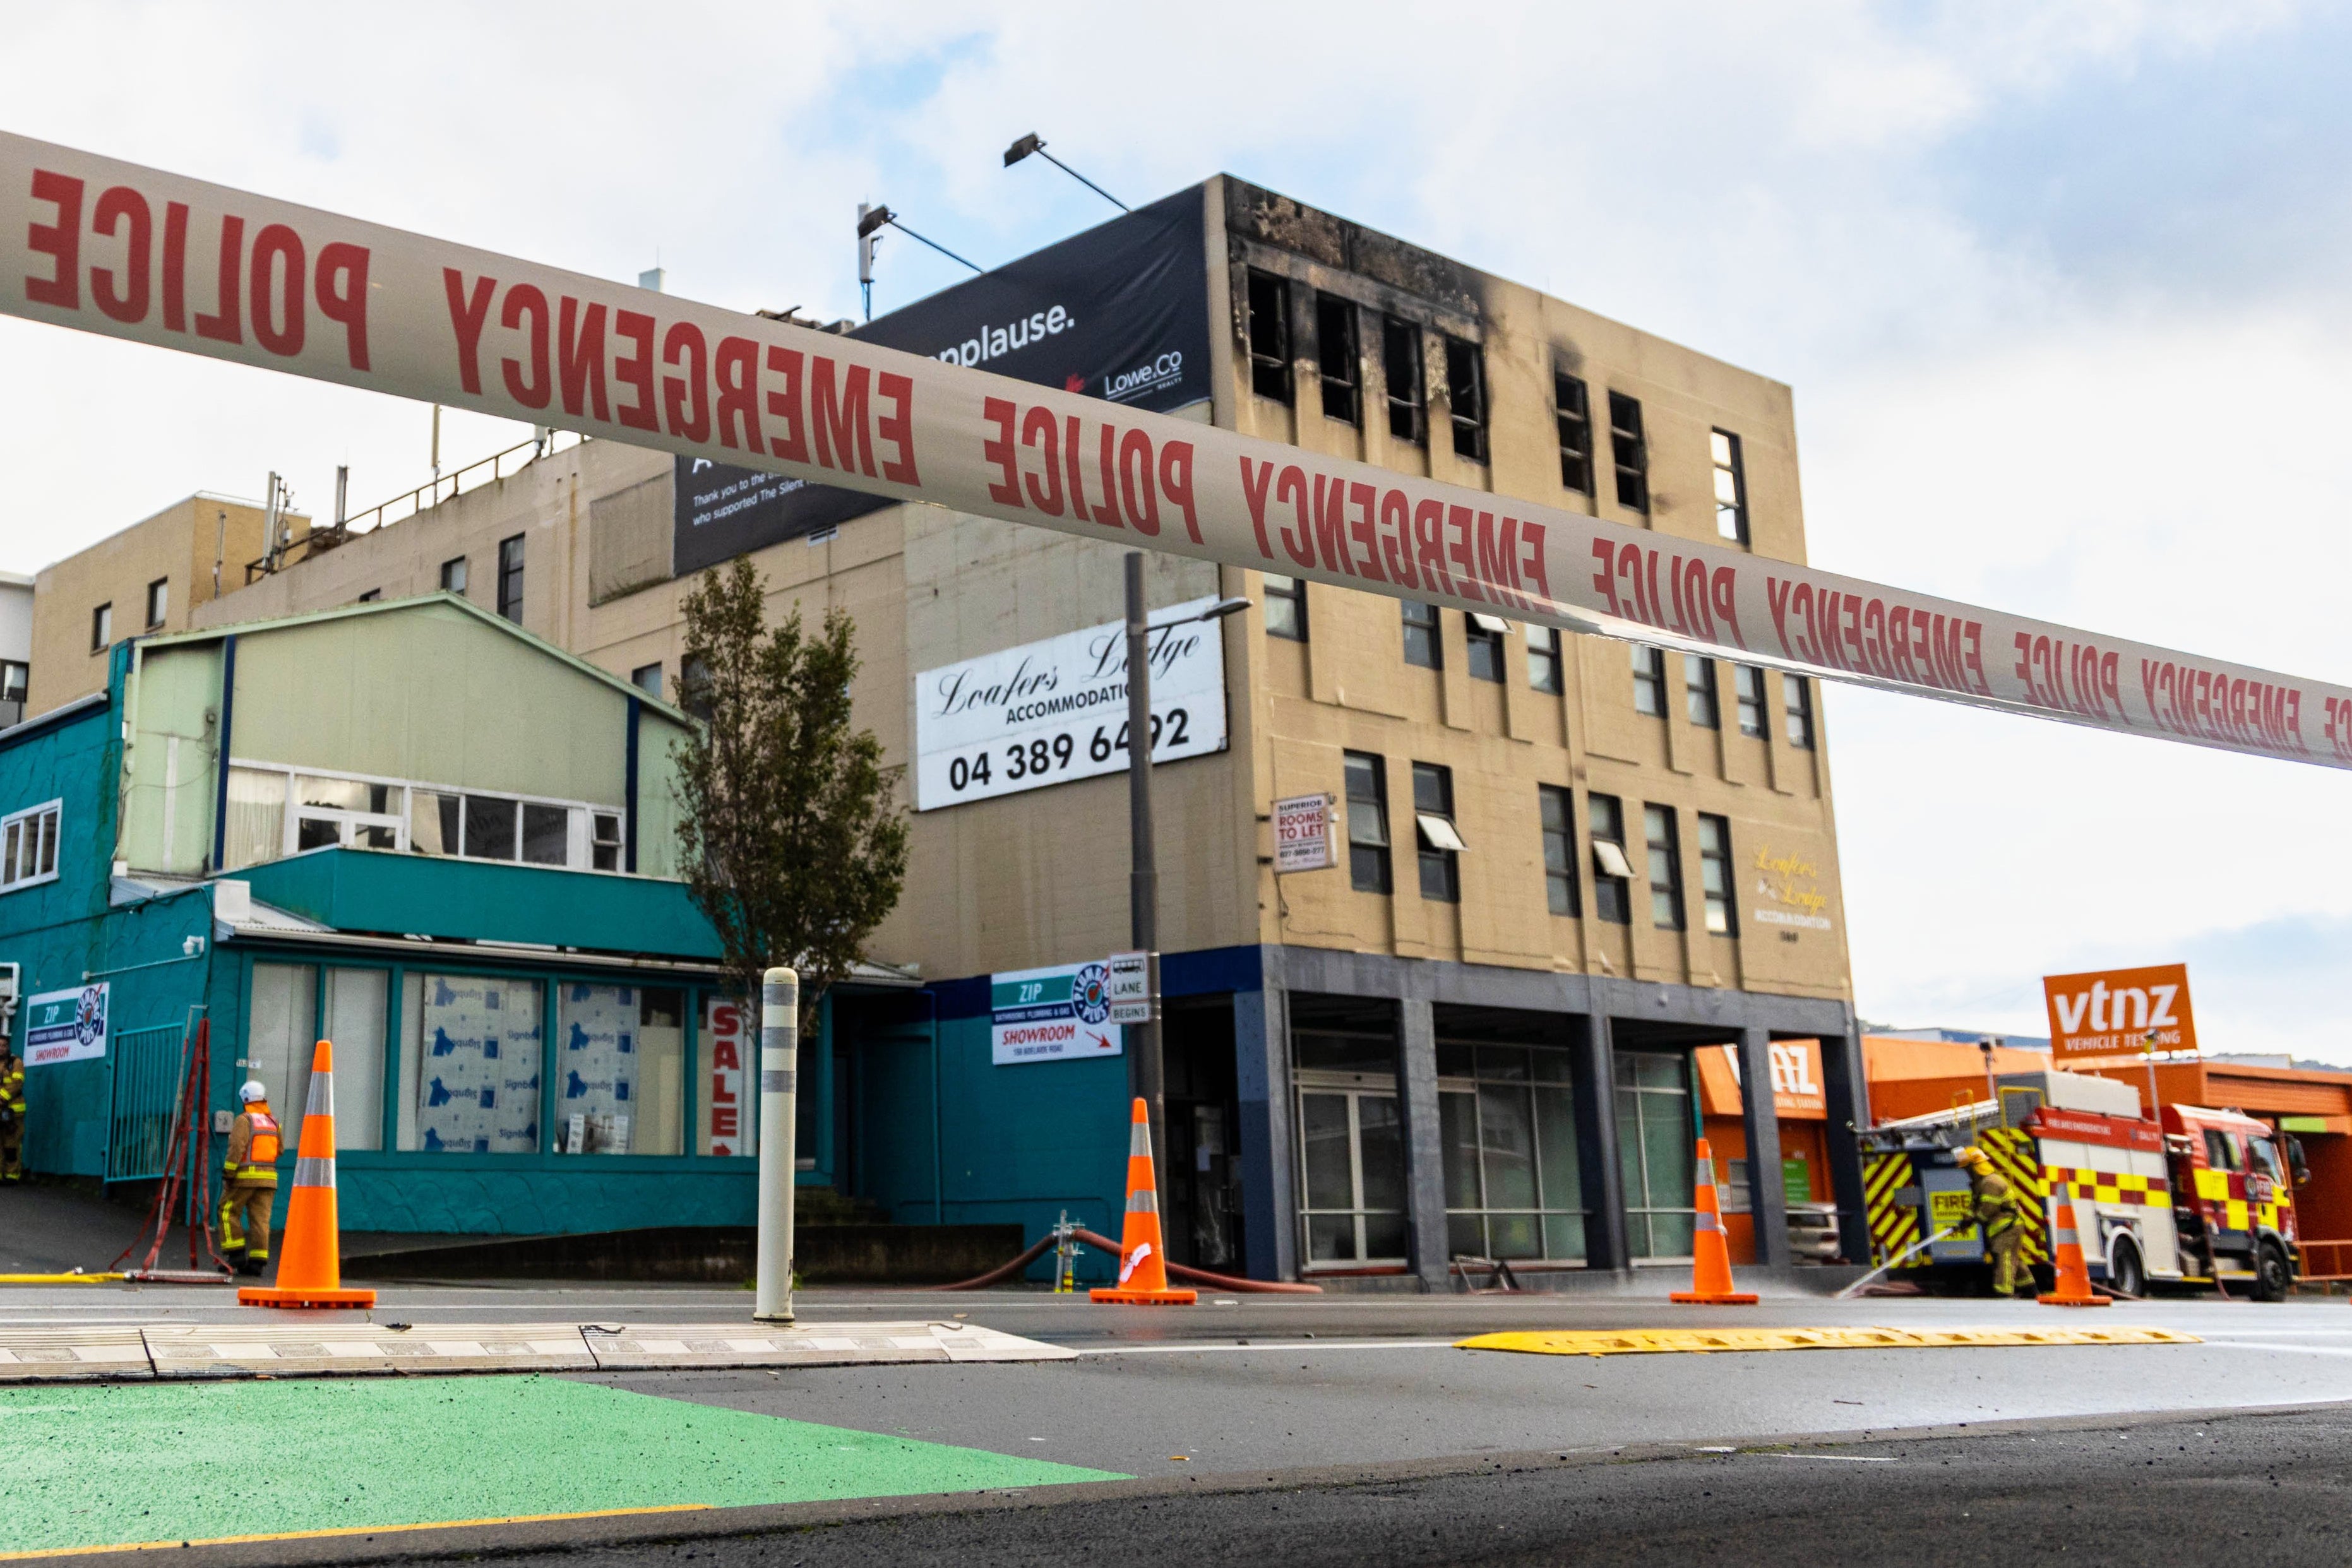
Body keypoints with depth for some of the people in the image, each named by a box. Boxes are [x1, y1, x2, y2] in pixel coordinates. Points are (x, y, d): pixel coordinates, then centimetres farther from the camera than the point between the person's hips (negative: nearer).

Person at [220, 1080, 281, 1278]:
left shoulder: (244, 1120, -6)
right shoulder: (274, 1122, 12)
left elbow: (237, 1148, -14)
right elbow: (280, 1148, 14)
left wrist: (229, 1173, -12)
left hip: (246, 1176, -5)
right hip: (269, 1178, 5)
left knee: (229, 1212, 8)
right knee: (261, 1219, 3)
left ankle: (236, 1254, 0)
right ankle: (258, 1261, -2)